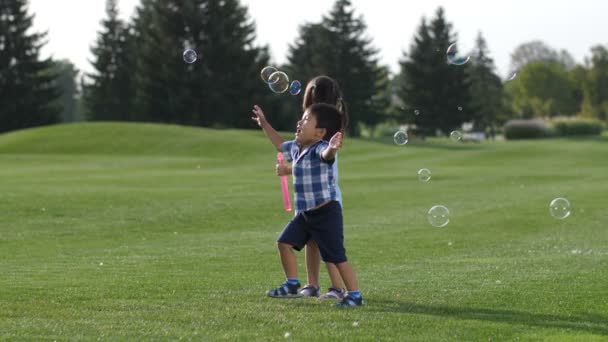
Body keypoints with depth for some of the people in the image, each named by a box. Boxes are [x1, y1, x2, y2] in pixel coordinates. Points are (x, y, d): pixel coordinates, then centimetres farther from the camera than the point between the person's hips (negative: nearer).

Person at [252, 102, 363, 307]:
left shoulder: (319, 149, -20)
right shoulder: (296, 148, 8)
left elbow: (326, 154, -45)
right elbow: (280, 144, 30)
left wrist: (332, 149, -69)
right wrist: (264, 124, 35)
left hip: (326, 212, -9)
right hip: (305, 213, 9)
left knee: (337, 256, -7)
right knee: (284, 243, 13)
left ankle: (355, 295, -1)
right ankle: (292, 285, 27)